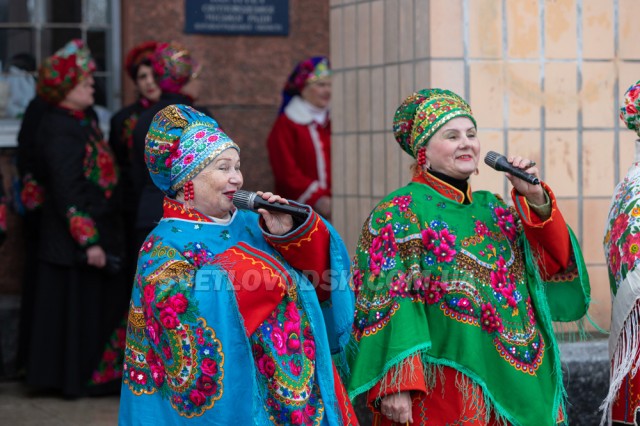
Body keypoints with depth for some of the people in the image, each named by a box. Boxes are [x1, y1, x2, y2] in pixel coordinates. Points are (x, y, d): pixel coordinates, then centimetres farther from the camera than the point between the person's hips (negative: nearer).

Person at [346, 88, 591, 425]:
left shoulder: (492, 209, 14)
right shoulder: (397, 214, -5)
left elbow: (555, 264, 8)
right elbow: (384, 304, -14)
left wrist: (536, 199, -5)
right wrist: (394, 383, -24)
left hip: (508, 381, 6)